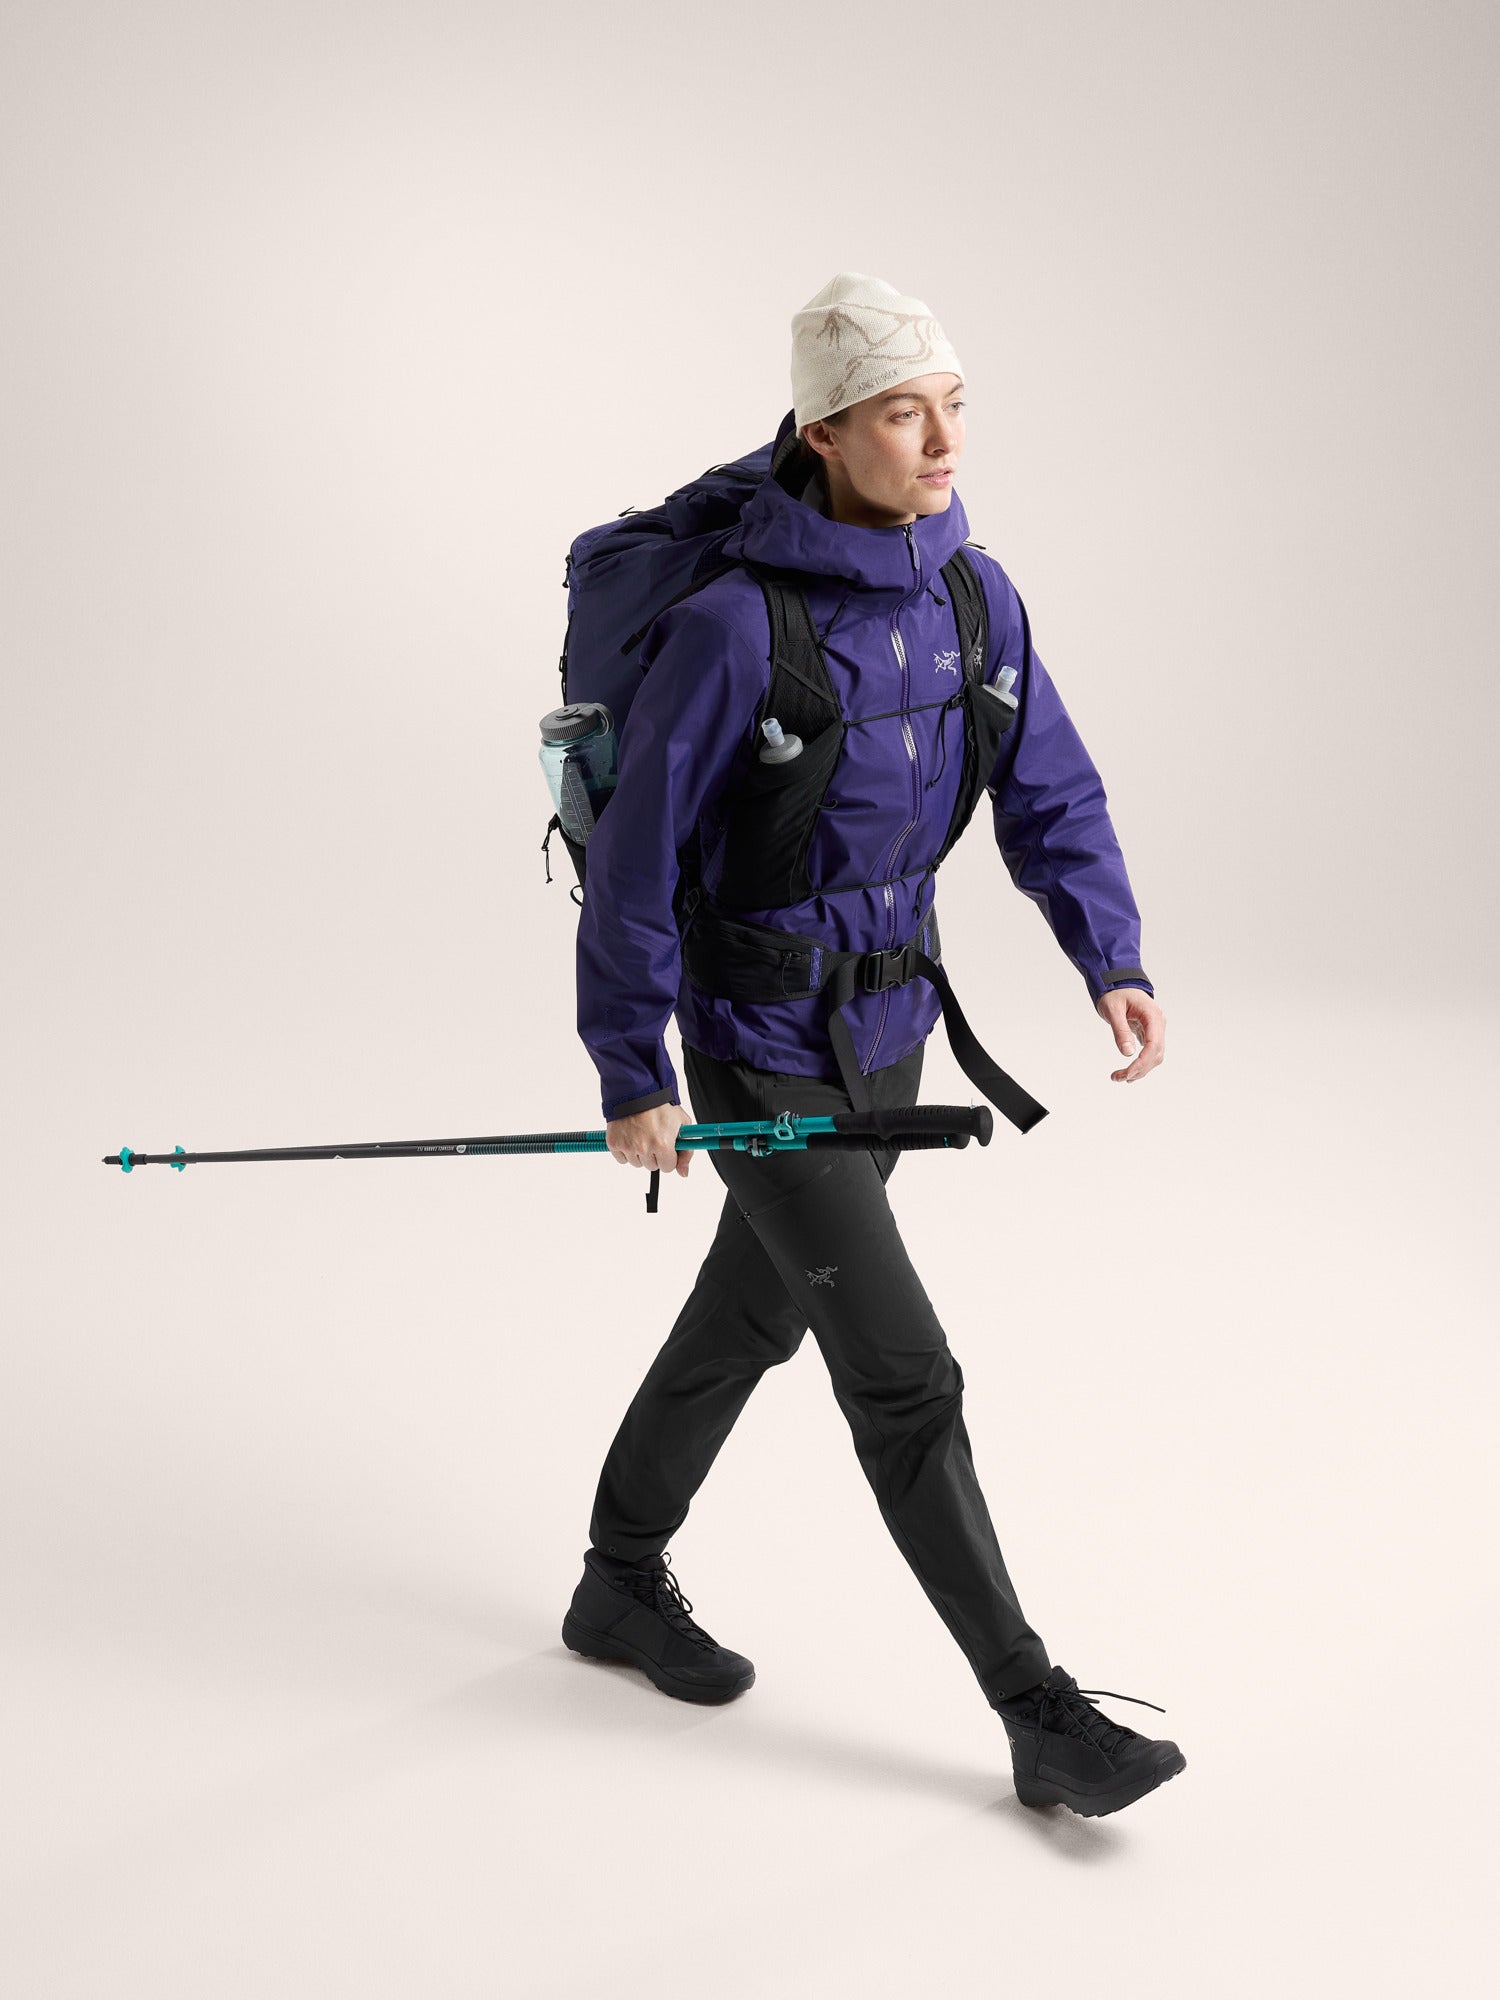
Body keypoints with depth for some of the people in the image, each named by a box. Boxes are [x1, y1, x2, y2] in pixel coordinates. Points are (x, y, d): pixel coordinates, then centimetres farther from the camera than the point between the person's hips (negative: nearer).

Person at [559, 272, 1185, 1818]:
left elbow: (1049, 792, 3)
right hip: (765, 1059, -7)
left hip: (890, 1035, 7)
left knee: (750, 1317, 21)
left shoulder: (974, 594, -3)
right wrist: (634, 1082, -10)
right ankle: (1040, 1719, 10)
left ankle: (622, 1584, 43)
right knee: (904, 1379, -3)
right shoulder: (732, 624, -23)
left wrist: (1113, 962, -14)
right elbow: (635, 859, -16)